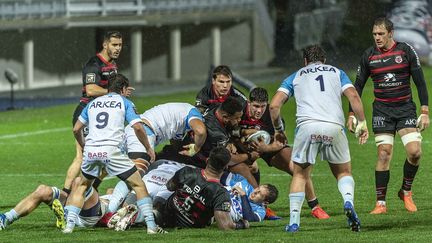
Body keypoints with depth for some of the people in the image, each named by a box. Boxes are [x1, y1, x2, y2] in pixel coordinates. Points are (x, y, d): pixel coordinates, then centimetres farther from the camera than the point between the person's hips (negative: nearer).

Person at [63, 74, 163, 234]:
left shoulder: (93, 103, 23)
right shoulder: (124, 102, 11)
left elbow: (76, 129, 26)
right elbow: (138, 127, -1)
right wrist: (148, 148, 13)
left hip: (91, 150, 4)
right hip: (111, 151, -4)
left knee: (81, 185, 25)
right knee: (138, 185, 6)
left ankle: (69, 224, 14)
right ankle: (151, 225, -3)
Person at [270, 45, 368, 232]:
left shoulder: (295, 77, 25)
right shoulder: (336, 72, 26)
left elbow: (274, 105, 14)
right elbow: (354, 97, 9)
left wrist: (278, 129, 28)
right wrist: (362, 123, 13)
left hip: (307, 125, 0)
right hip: (334, 127, 0)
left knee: (300, 174, 15)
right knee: (344, 172, 17)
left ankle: (294, 221, 4)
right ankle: (348, 202, -12)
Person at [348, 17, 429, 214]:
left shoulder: (406, 51, -3)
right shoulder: (369, 56, 2)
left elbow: (420, 81, -1)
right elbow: (358, 85, 10)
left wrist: (424, 111, -6)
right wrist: (352, 114, 3)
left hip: (405, 108, 0)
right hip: (382, 111, 0)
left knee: (415, 152, -13)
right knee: (384, 154, -9)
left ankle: (406, 192, 12)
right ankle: (380, 203, -3)